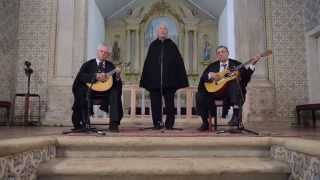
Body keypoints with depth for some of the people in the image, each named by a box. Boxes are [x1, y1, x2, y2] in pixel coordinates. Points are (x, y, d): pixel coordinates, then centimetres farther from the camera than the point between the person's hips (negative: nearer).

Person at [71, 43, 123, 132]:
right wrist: (96, 76, -22)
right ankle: (78, 122, -13)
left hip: (105, 92, 1)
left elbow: (117, 85, 6)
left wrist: (117, 77, -17)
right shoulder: (88, 64, 11)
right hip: (90, 90, -1)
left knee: (115, 93, -28)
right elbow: (81, 76, -10)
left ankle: (114, 124, -26)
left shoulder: (111, 66, 14)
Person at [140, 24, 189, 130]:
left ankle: (169, 123, 14)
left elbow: (178, 62, 4)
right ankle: (157, 123, 13)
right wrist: (145, 79, 3)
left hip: (169, 79, -1)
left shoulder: (171, 45, 7)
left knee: (169, 103, 3)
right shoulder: (153, 45, 11)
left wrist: (181, 79, -4)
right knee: (155, 102, 3)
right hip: (154, 79, 1)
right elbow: (147, 62, 9)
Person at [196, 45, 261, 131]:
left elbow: (245, 77, -4)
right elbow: (202, 78, 7)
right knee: (200, 95, -22)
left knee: (235, 82, -34)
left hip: (231, 92, -2)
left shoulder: (236, 64, 14)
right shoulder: (212, 66, 20)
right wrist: (210, 75, -13)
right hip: (215, 90, 2)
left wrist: (252, 64, -17)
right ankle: (205, 122, -9)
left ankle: (236, 114, -38)